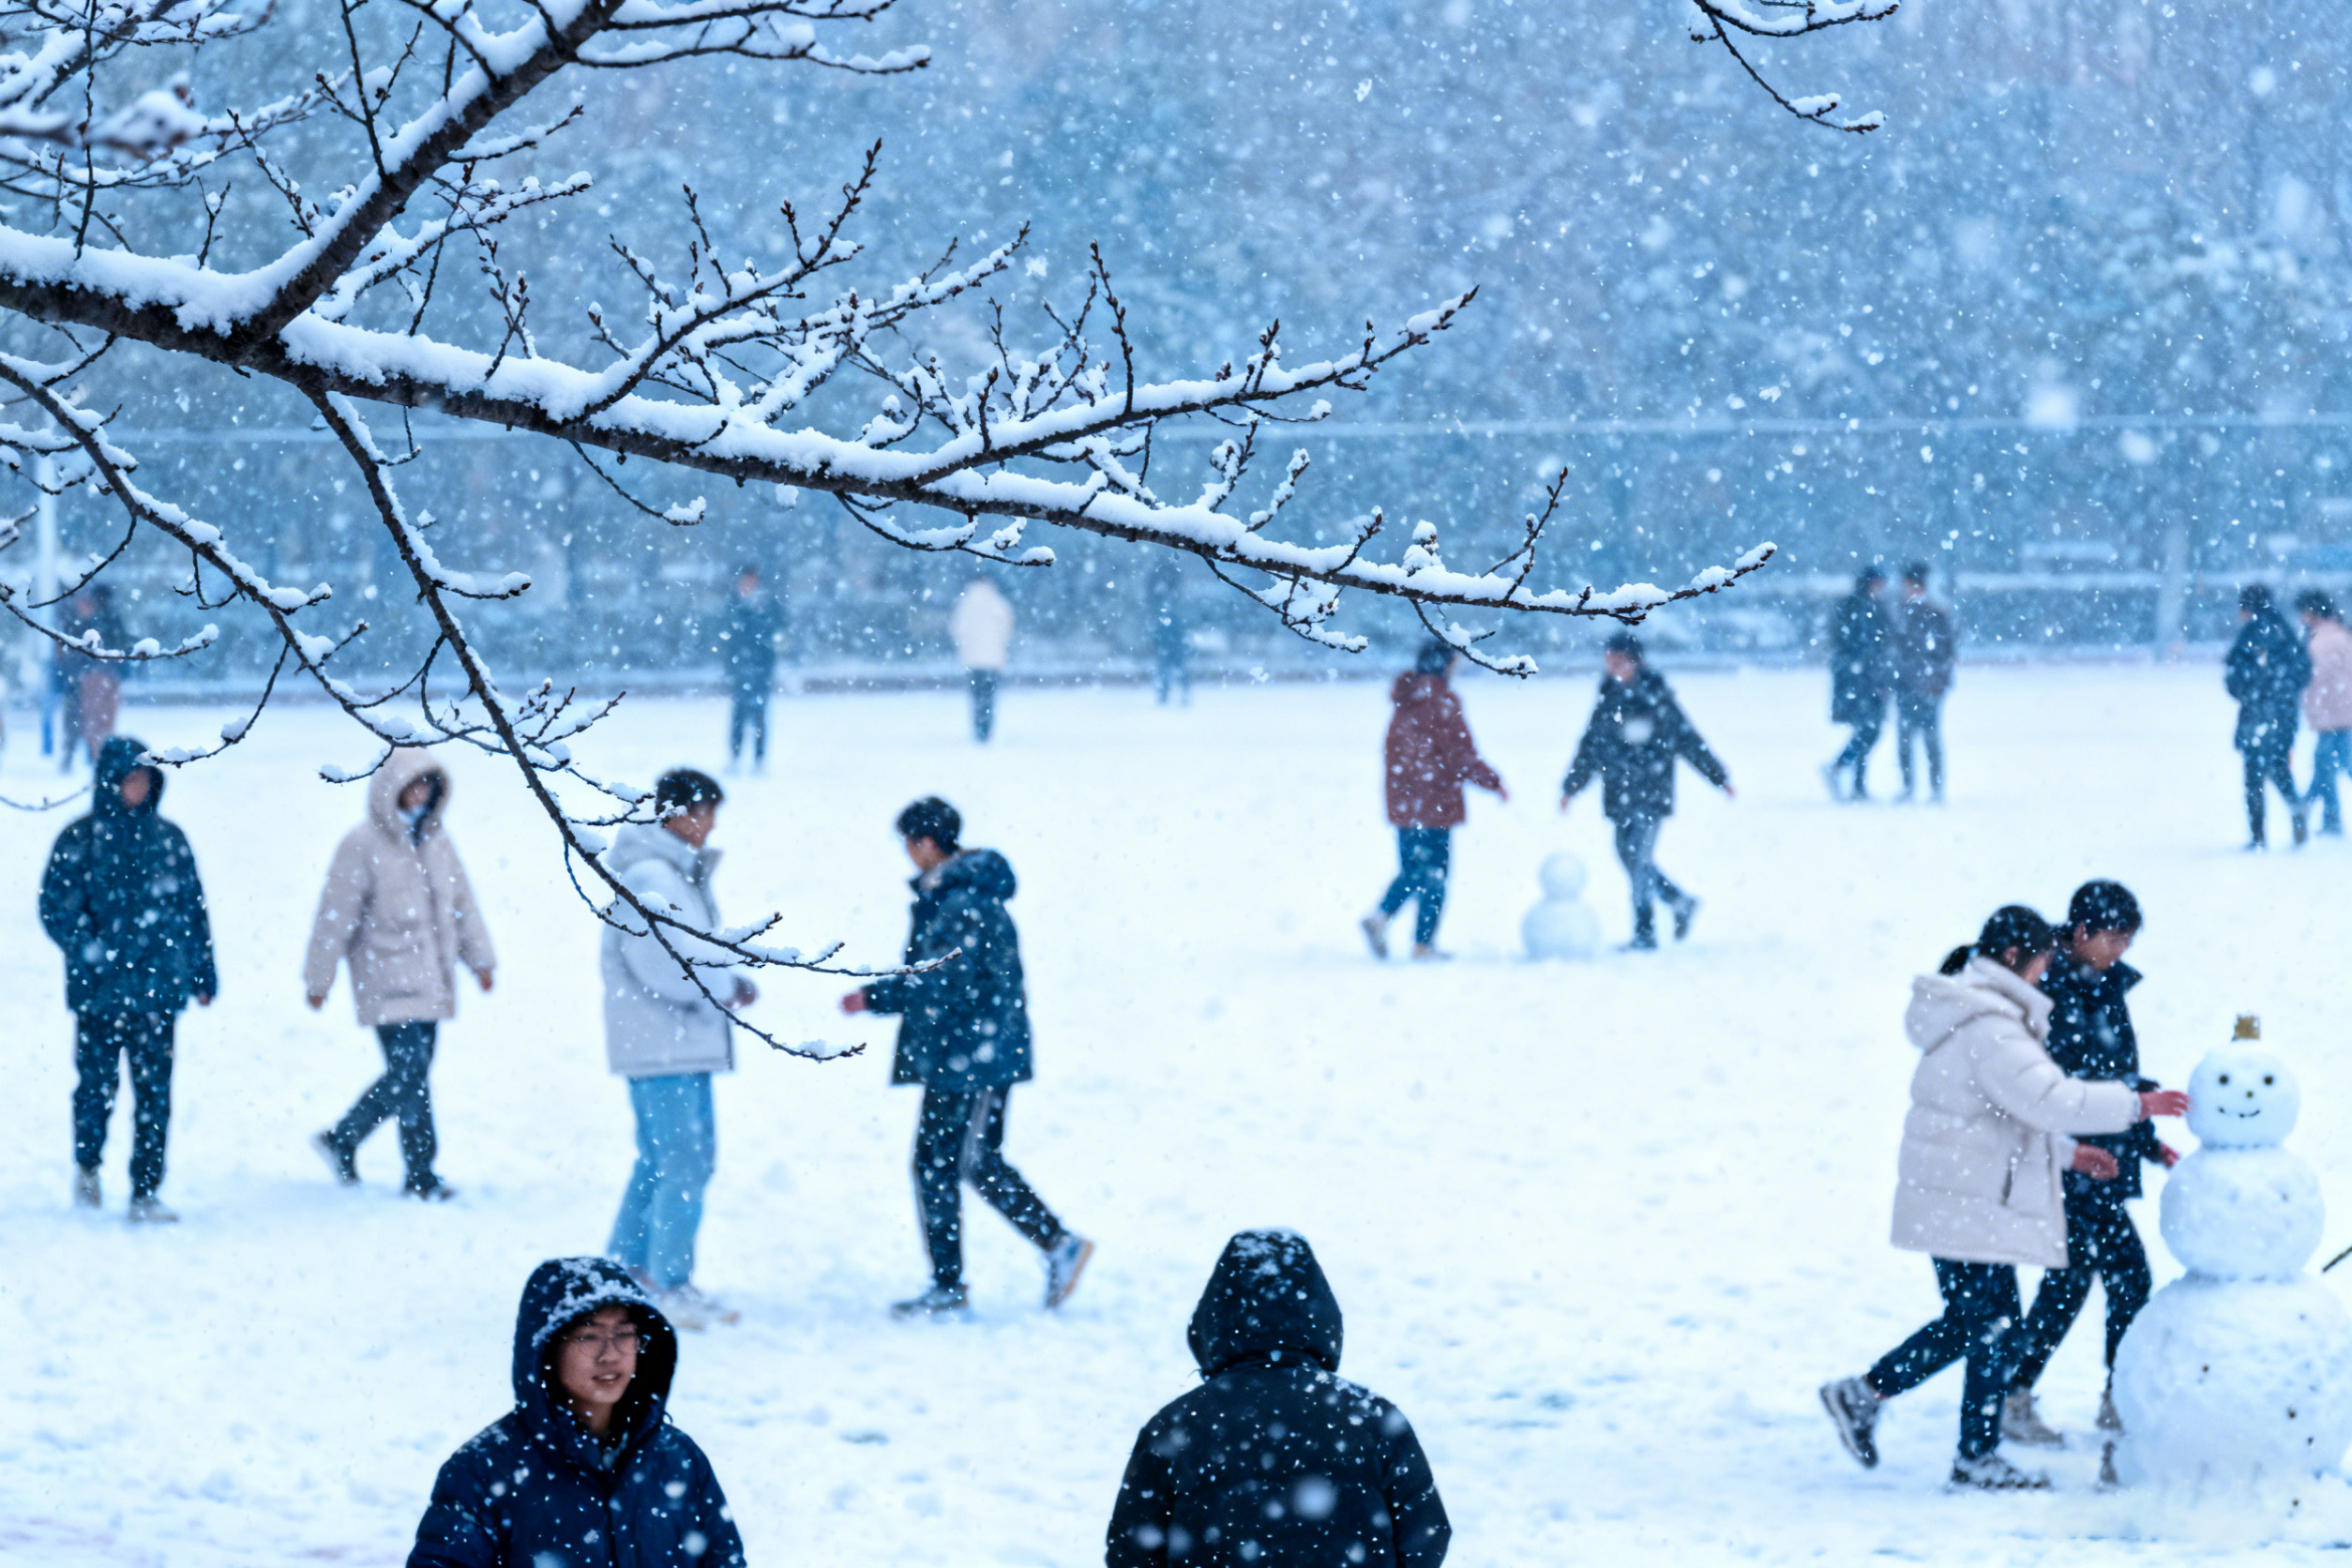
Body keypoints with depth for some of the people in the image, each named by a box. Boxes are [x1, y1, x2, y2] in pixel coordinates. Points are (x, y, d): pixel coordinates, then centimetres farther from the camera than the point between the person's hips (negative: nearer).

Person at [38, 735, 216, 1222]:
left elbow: (193, 909, 16)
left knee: (154, 1093, -1)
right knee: (97, 1085, 4)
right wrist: (92, 954, -16)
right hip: (99, 990, -2)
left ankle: (145, 1194, 4)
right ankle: (86, 1167, 30)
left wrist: (203, 973, 13)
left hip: (157, 987, 2)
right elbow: (56, 908, -4)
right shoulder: (80, 839, 0)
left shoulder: (168, 839, 10)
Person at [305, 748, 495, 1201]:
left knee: (409, 1077, 8)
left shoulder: (436, 841, 10)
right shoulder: (363, 846, -9)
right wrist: (318, 978, -3)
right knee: (410, 1077, -12)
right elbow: (335, 916, -6)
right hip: (387, 981, -7)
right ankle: (422, 1177, -3)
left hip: (430, 983, 7)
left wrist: (480, 958, 16)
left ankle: (342, 1140, 23)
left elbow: (461, 902, 19)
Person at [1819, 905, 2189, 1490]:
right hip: (1971, 1208, -11)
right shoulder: (1988, 1029, -19)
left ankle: (1864, 1394, 20)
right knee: (1995, 1331, 0)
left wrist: (2068, 1152, 21)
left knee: (1969, 1322, 18)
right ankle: (1977, 1457, 9)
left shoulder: (1981, 1018, 16)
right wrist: (2137, 1104, -20)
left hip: (1958, 1196, 11)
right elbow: (2047, 1099, -27)